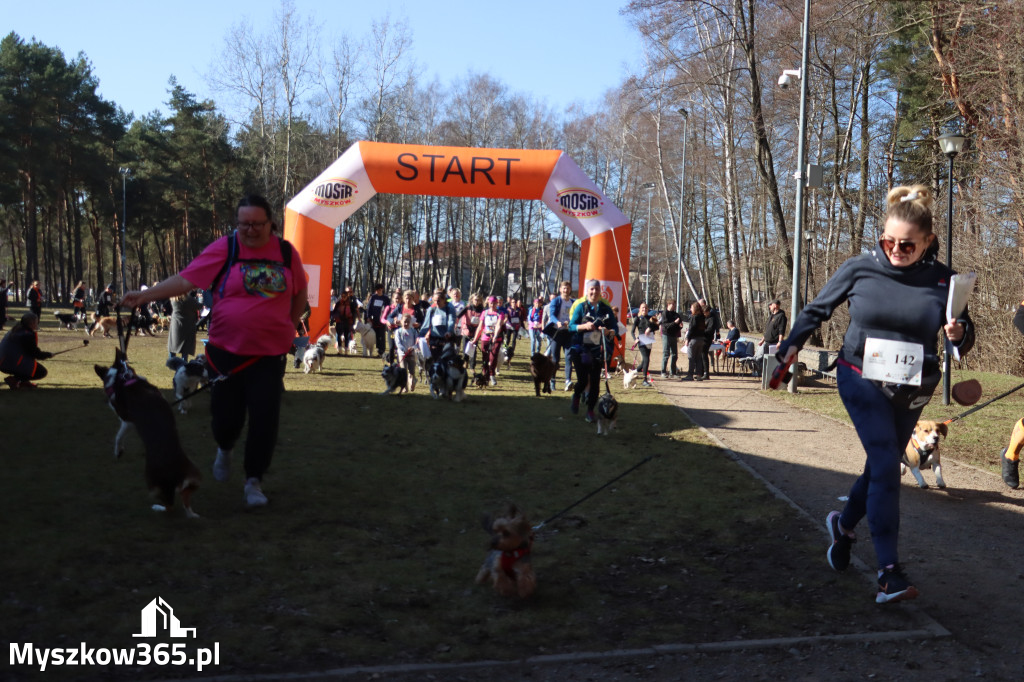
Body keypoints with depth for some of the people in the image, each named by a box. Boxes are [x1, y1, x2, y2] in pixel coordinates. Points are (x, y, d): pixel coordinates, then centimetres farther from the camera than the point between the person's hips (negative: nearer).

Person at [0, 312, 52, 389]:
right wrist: (49, 355, 7)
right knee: (42, 372, -2)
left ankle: (23, 382, 16)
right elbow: (36, 354, -10)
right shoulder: (28, 334, -13)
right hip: (14, 364, -10)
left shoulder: (14, 330, 17)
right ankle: (14, 380, -10)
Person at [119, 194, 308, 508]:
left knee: (265, 418, -1)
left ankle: (254, 481, 18)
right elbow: (185, 279, -12)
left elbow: (300, 293, 15)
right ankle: (225, 449, 43)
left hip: (270, 353, 1)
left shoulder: (286, 252, 2)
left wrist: (289, 327, 10)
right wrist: (145, 295, -21)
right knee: (226, 414, 6)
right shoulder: (224, 249, -6)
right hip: (226, 351, -1)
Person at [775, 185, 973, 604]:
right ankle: (889, 570, -14)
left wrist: (958, 334, -19)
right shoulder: (859, 269, -8)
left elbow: (965, 338, 3)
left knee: (882, 466, 12)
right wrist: (792, 344, 2)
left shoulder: (942, 280, -5)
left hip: (911, 392, 3)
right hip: (862, 381, -3)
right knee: (886, 464, -15)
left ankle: (844, 525, 40)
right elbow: (817, 309, 7)